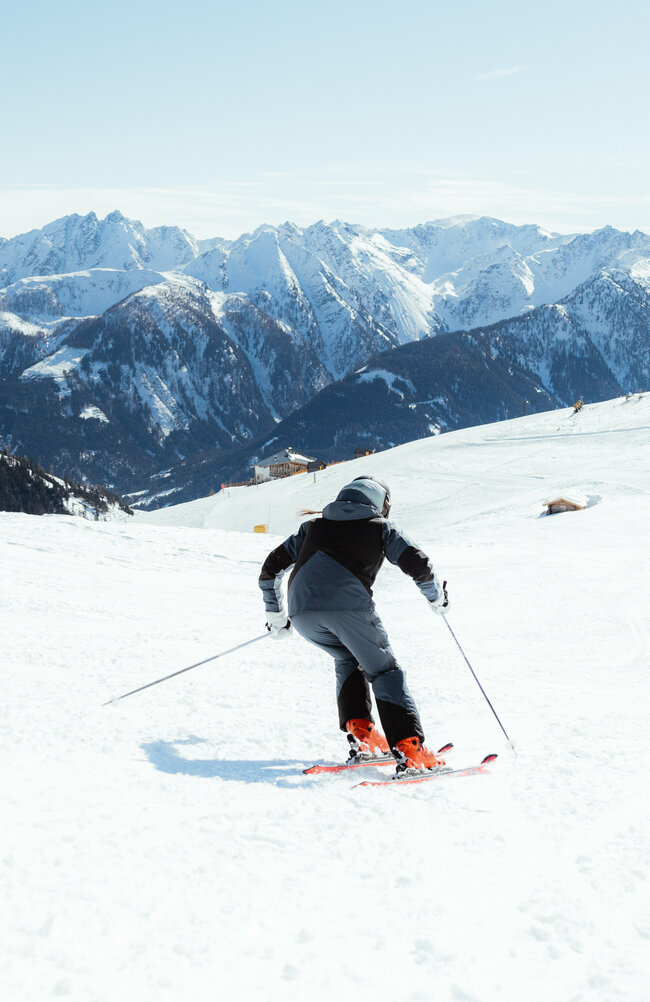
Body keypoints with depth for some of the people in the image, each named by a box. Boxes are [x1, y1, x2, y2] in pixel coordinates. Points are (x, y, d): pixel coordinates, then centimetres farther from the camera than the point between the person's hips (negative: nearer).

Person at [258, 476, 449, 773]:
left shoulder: (313, 526, 32)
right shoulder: (380, 527, 21)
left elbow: (271, 569, 32)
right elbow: (419, 565, 11)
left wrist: (275, 614, 42)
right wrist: (436, 597, 29)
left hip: (302, 611, 4)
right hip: (349, 604, -4)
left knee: (348, 661, 28)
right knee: (384, 671, 10)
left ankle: (360, 736, 12)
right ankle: (410, 751, -4)